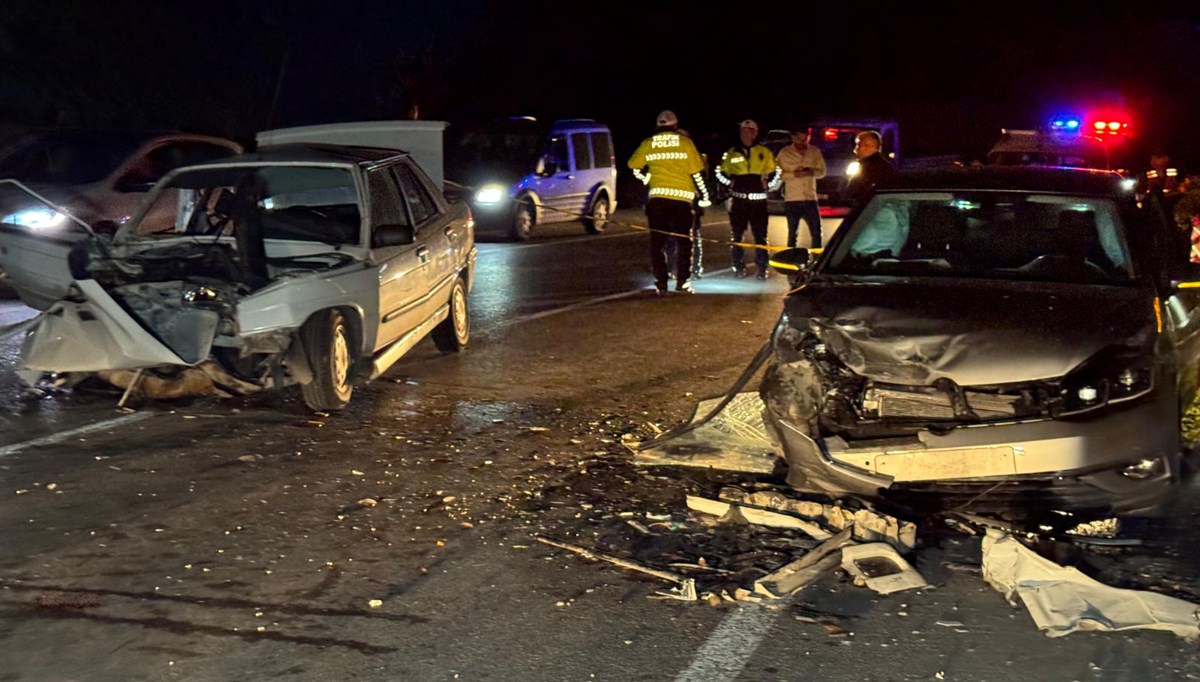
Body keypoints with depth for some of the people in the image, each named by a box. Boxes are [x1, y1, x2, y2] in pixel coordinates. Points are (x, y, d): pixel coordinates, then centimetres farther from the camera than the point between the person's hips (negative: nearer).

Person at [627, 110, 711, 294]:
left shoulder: (647, 144, 6)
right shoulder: (685, 142, 1)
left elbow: (634, 167, 13)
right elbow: (697, 172, 2)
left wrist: (646, 178, 31)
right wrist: (704, 195, 12)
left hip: (657, 197, 1)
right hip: (682, 197, -1)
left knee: (657, 241, 7)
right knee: (683, 240, 8)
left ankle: (661, 283, 2)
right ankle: (682, 281, 2)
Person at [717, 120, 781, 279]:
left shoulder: (765, 153, 8)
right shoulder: (731, 153, 9)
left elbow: (775, 172, 14)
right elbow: (720, 173, 14)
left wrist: (767, 184, -2)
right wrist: (730, 183, -2)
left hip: (758, 200, -1)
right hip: (738, 200, 1)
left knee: (760, 235, -2)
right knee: (737, 234, 2)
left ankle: (762, 268, 1)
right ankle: (739, 267, 9)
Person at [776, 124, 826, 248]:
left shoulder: (815, 152, 6)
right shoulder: (784, 153, 1)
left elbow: (822, 172, 8)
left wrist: (811, 172, -13)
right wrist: (794, 174, -18)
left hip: (810, 199, 2)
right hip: (792, 200, -1)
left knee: (816, 233, 1)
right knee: (792, 234, 7)